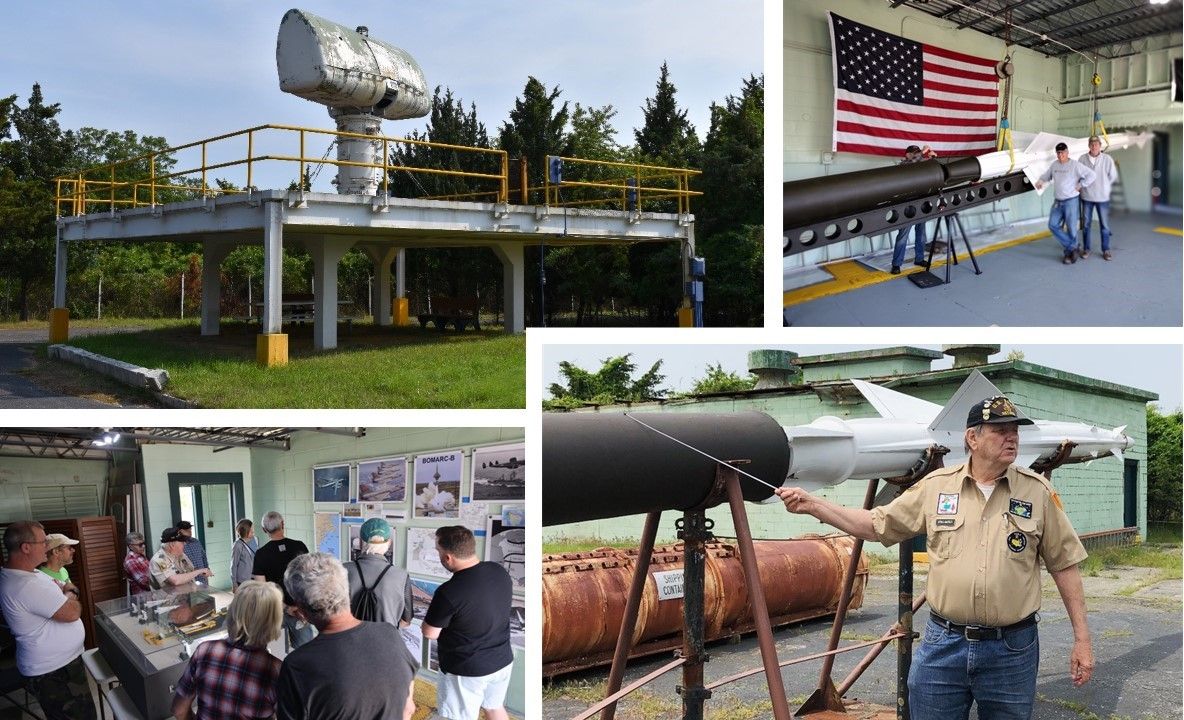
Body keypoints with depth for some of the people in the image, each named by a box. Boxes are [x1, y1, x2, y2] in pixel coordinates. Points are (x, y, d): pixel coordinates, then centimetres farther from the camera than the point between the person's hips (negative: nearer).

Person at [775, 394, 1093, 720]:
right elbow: (876, 525, 8)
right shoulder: (936, 486, 3)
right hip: (943, 645, 1)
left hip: (1013, 649, -1)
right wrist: (812, 505, 0)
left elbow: (1064, 565, 3)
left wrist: (1081, 639, 1)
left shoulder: (1037, 491, 0)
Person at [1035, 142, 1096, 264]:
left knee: (1071, 227, 0)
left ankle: (1070, 251, 15)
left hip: (1071, 201, -6)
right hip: (1057, 202, 6)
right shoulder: (1054, 165, 7)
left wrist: (1080, 185, -12)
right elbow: (1047, 175, 23)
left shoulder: (1075, 165, -11)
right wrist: (1041, 181, 3)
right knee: (1053, 224, 1)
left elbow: (1091, 175, -13)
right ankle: (1072, 247, 11)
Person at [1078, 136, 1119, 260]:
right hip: (1087, 197, 1)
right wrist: (1084, 186, 3)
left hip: (1102, 197, -1)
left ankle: (1106, 250, 13)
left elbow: (1113, 176, 2)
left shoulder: (1107, 159, -8)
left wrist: (1103, 187, 7)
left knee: (1104, 225, 4)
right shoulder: (1082, 159, -6)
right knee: (1086, 224, 9)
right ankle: (1086, 249, 20)